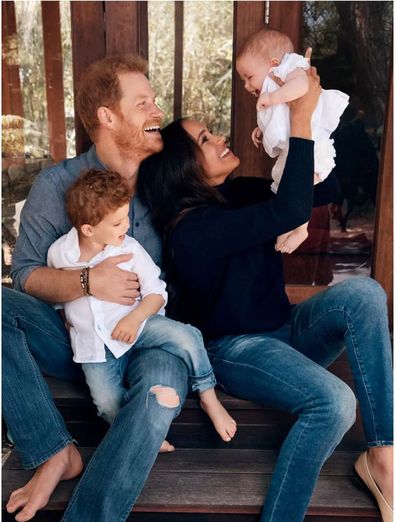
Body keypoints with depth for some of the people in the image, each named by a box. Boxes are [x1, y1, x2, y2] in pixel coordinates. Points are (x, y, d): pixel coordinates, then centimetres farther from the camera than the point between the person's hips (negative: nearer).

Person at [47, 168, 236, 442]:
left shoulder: (130, 249, -11)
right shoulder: (58, 253, -7)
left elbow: (156, 291, -7)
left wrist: (134, 318, -22)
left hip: (135, 324, 0)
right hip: (94, 342, 1)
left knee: (186, 336, -24)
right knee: (108, 402, -19)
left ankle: (209, 397, -4)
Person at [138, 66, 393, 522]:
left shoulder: (237, 193, 4)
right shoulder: (193, 227, -22)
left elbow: (323, 188, 6)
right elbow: (291, 211, -33)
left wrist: (311, 114, -4)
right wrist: (300, 119, -26)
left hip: (284, 332, 8)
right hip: (235, 349, -7)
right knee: (333, 403, -33)